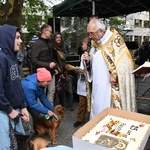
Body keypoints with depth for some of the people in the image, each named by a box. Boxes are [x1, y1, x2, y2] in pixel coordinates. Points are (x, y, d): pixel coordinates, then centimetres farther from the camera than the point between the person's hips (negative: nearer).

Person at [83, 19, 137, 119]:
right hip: (97, 83, 7)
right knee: (96, 108, 13)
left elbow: (122, 59, -18)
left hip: (109, 83, -7)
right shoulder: (95, 42, 12)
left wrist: (114, 75, -21)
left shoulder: (114, 38, -10)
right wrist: (89, 59, 1)